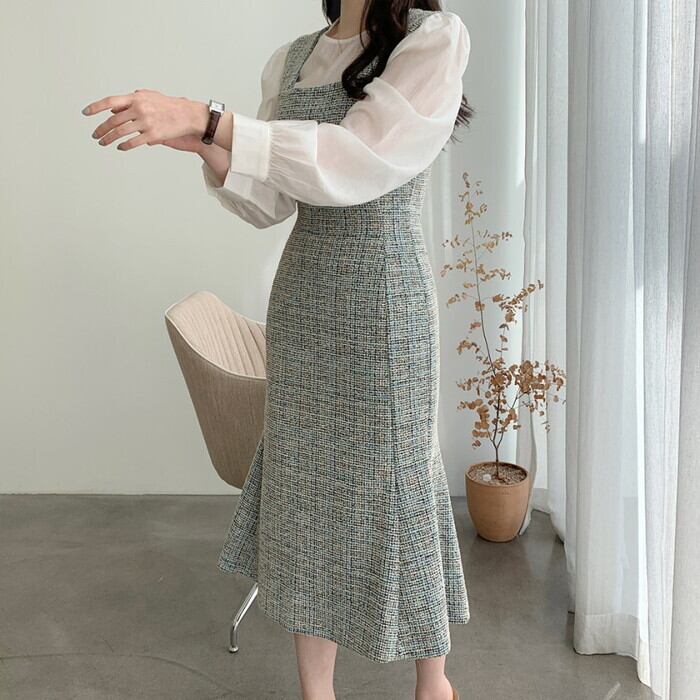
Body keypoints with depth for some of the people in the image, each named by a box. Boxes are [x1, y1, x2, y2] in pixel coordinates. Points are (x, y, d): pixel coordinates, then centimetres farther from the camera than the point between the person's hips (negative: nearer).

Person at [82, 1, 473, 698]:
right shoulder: (290, 60, 12)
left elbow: (354, 161, -20)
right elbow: (268, 203, 10)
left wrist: (207, 118, -24)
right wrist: (208, 149, -10)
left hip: (384, 297, -5)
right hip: (302, 293, 5)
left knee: (395, 484, 4)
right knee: (303, 480, 7)